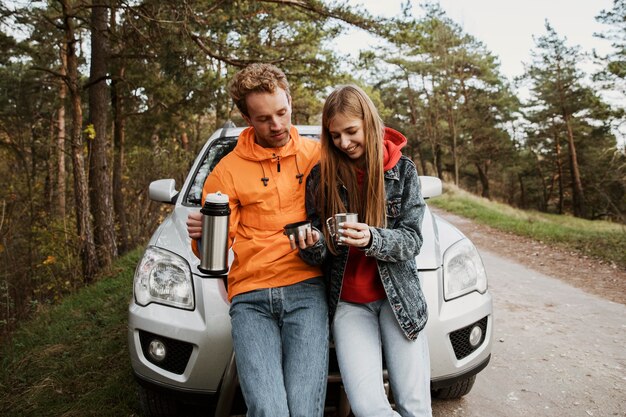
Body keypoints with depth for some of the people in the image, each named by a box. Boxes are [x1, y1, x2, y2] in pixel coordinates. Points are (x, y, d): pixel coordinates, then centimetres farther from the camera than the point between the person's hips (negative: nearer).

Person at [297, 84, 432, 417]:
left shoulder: (402, 169, -2)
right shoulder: (321, 176, -3)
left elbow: (412, 240, -7)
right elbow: (318, 252, 1)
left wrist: (372, 239, -26)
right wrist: (313, 245, -23)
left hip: (398, 296, 0)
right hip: (348, 303, 0)